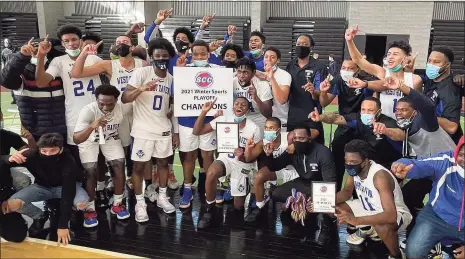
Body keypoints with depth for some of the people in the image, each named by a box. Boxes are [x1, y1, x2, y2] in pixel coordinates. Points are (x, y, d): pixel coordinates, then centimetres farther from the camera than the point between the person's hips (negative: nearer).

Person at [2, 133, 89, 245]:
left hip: (64, 186, -2)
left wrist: (63, 225, -36)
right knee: (12, 204, -23)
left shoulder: (68, 162, -34)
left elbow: (68, 192, -34)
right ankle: (39, 216, 8)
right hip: (42, 186, 2)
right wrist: (10, 159, -43)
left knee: (82, 203, -34)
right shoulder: (32, 155, -27)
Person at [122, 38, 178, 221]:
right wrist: (141, 88, -33)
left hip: (164, 129, 4)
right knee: (139, 166, 3)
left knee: (163, 162, 13)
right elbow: (124, 98, -15)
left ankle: (162, 197, 30)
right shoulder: (142, 73, -11)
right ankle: (140, 203, 16)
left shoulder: (172, 78, 4)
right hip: (143, 129, -4)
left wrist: (176, 131, 9)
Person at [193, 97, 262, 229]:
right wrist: (204, 112, -26)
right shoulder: (223, 120, -12)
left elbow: (255, 155, -7)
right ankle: (209, 210, -14)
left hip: (243, 164, 0)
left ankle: (244, 190, 40)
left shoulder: (254, 129, -15)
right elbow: (196, 132, -13)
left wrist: (243, 157, -29)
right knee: (211, 174, -37)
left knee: (238, 207, 4)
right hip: (225, 159, 0)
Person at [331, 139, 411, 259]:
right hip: (369, 208, 8)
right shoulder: (354, 169, -14)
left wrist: (356, 220, -52)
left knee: (382, 226, -43)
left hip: (394, 214, -8)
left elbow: (391, 215, -43)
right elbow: (347, 191, 5)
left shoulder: (380, 176, -36)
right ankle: (366, 230, 21)